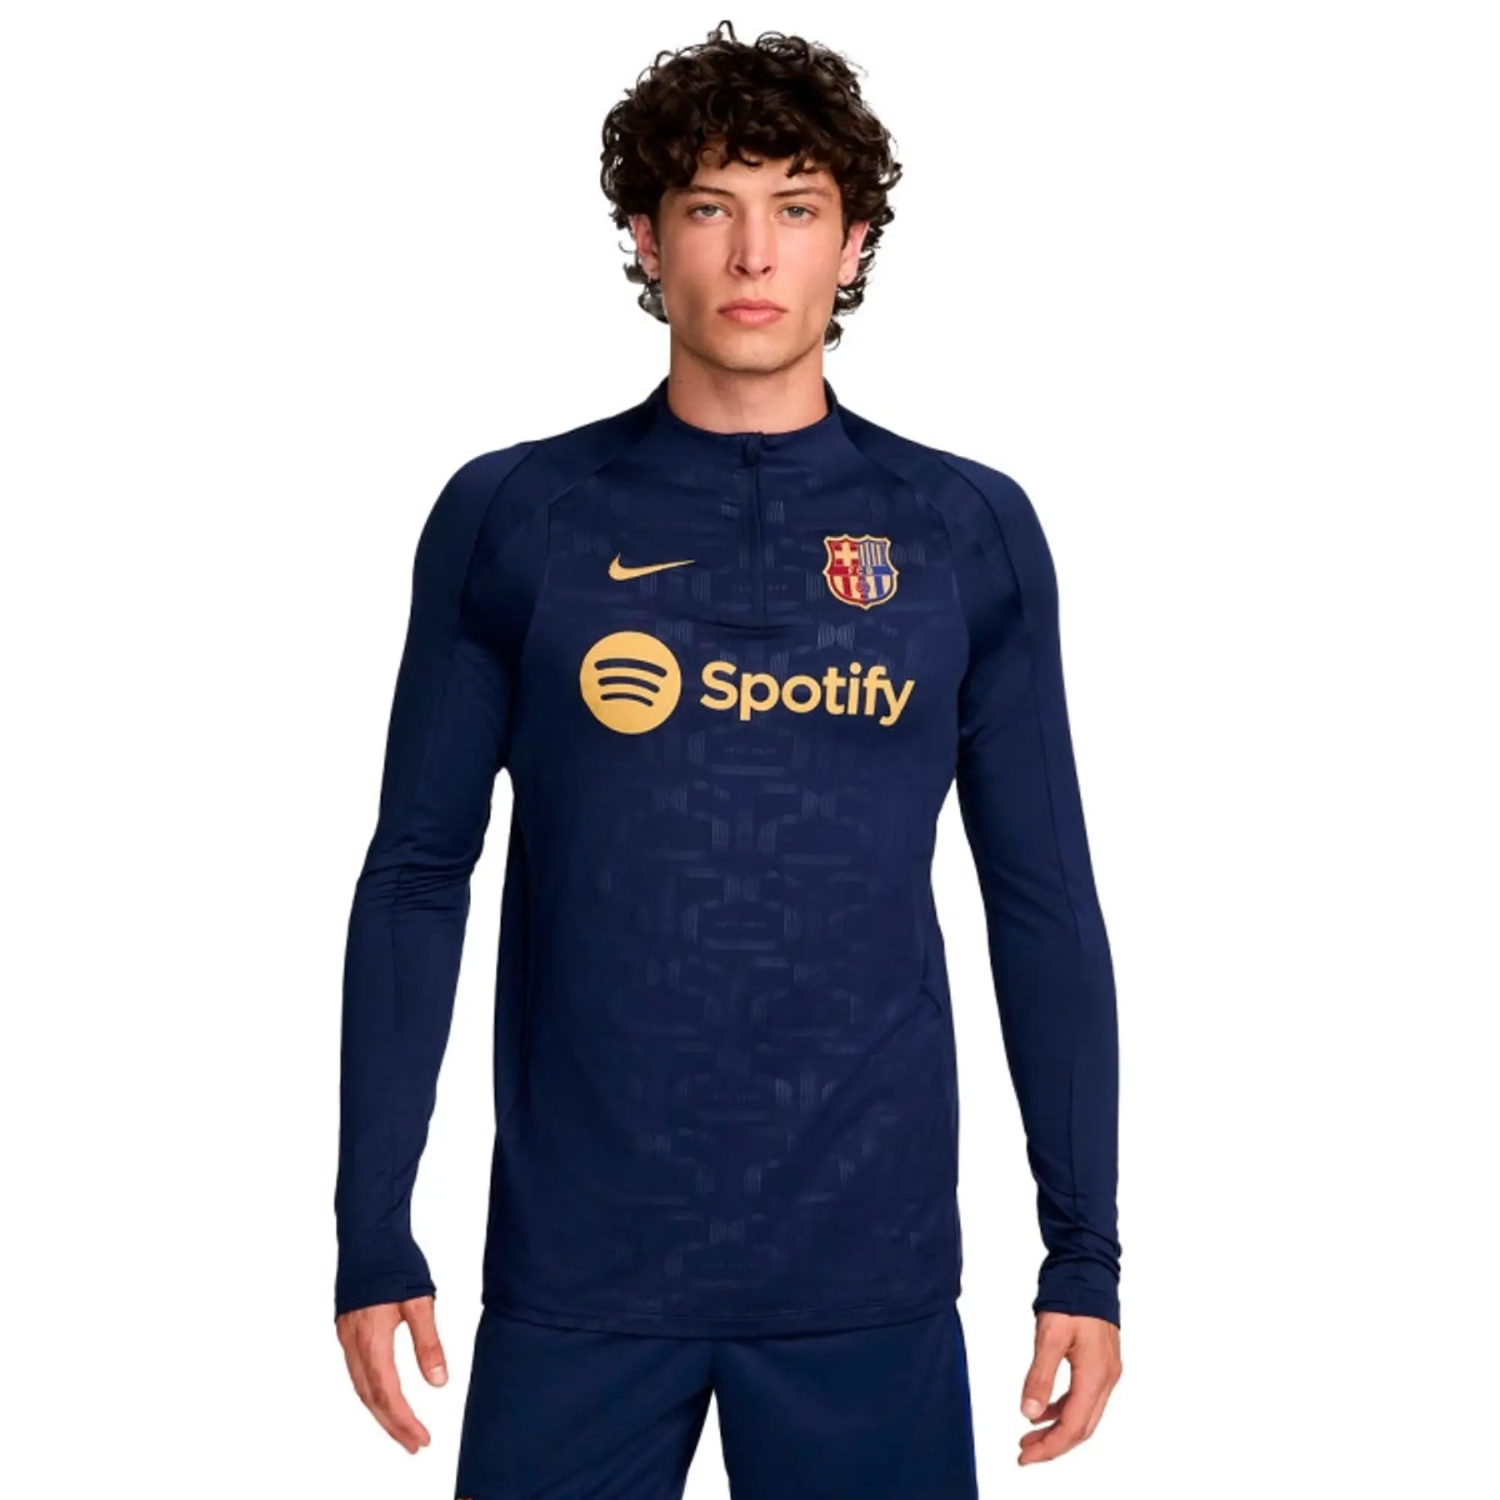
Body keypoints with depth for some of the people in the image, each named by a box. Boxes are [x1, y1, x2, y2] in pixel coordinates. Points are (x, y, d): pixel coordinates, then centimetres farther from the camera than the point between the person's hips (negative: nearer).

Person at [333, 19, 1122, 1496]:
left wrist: (1084, 1254, 3)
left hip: (872, 1272, 1)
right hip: (577, 1268, 0)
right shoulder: (511, 519, 2)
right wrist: (372, 1236, 0)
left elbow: (1043, 903, 6)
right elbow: (416, 879, 4)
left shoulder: (972, 532, 4)